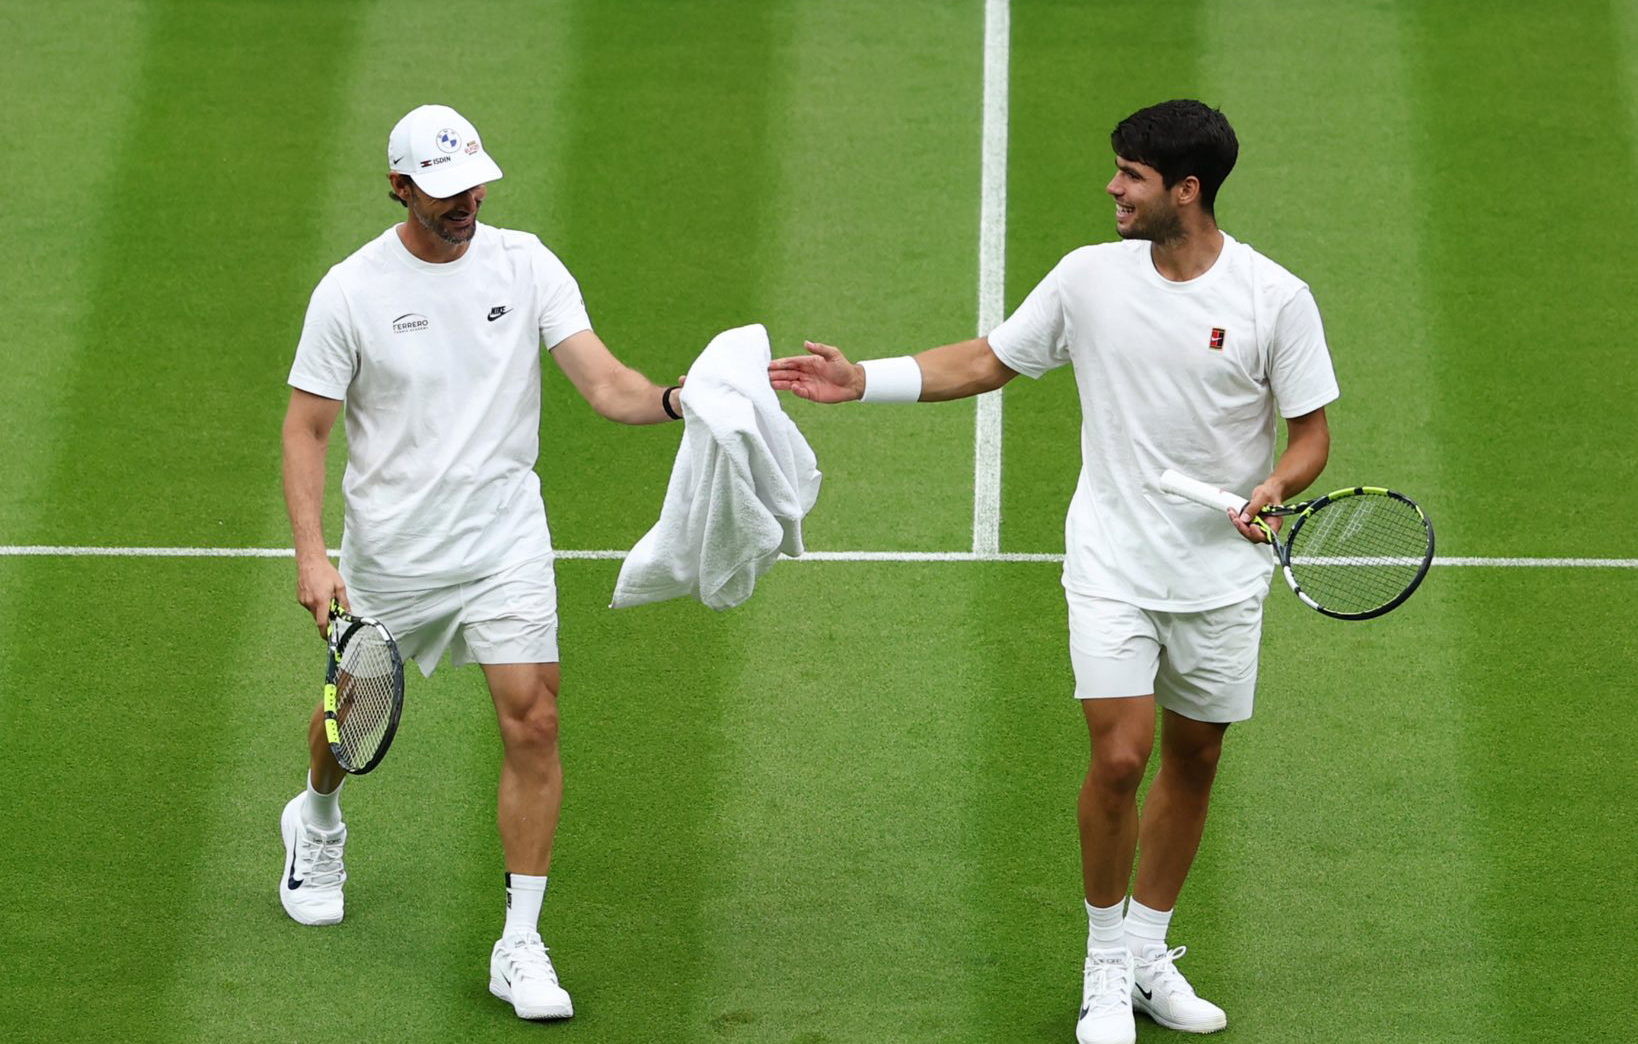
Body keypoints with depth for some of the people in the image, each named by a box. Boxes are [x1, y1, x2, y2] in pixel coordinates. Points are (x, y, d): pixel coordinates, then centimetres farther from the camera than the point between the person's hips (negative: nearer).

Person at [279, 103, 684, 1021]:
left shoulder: (525, 265, -4)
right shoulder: (352, 292, -9)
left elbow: (605, 383, -10)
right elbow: (307, 428, -4)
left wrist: (676, 401, -32)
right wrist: (312, 556, -14)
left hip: (505, 540, 0)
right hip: (389, 555, 0)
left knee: (533, 721, -12)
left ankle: (521, 946, -6)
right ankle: (318, 825, 54)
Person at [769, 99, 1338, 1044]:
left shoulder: (1276, 299, -9)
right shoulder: (1091, 276, -3)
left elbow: (1312, 432, -1)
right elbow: (987, 363, 9)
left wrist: (1278, 485, -22)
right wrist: (863, 382, 2)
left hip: (1222, 573, 0)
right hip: (1112, 566, 0)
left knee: (1193, 762, 11)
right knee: (1120, 758, -12)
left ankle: (1148, 953, 30)